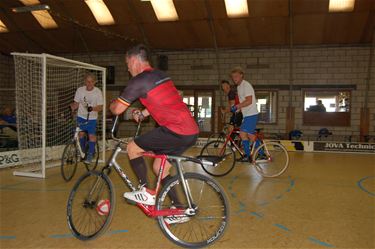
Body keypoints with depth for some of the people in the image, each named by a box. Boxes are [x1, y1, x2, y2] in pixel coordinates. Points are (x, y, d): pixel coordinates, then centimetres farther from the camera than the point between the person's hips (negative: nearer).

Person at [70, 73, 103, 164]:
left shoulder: (98, 92, -13)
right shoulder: (80, 90, -8)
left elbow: (100, 107, -13)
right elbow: (76, 104, 1)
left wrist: (92, 108, -32)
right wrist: (70, 109, -17)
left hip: (92, 118, -2)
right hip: (81, 116, 2)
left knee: (92, 135, -6)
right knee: (81, 133, 9)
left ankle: (90, 154, 10)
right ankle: (82, 151, 33)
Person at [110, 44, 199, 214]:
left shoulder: (139, 81, -7)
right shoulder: (160, 75, 19)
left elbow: (117, 109, -4)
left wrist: (111, 105, 19)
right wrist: (142, 114, 23)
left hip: (176, 131, -9)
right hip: (192, 131, 9)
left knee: (132, 148, 4)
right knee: (159, 168, 20)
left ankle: (146, 192, 8)